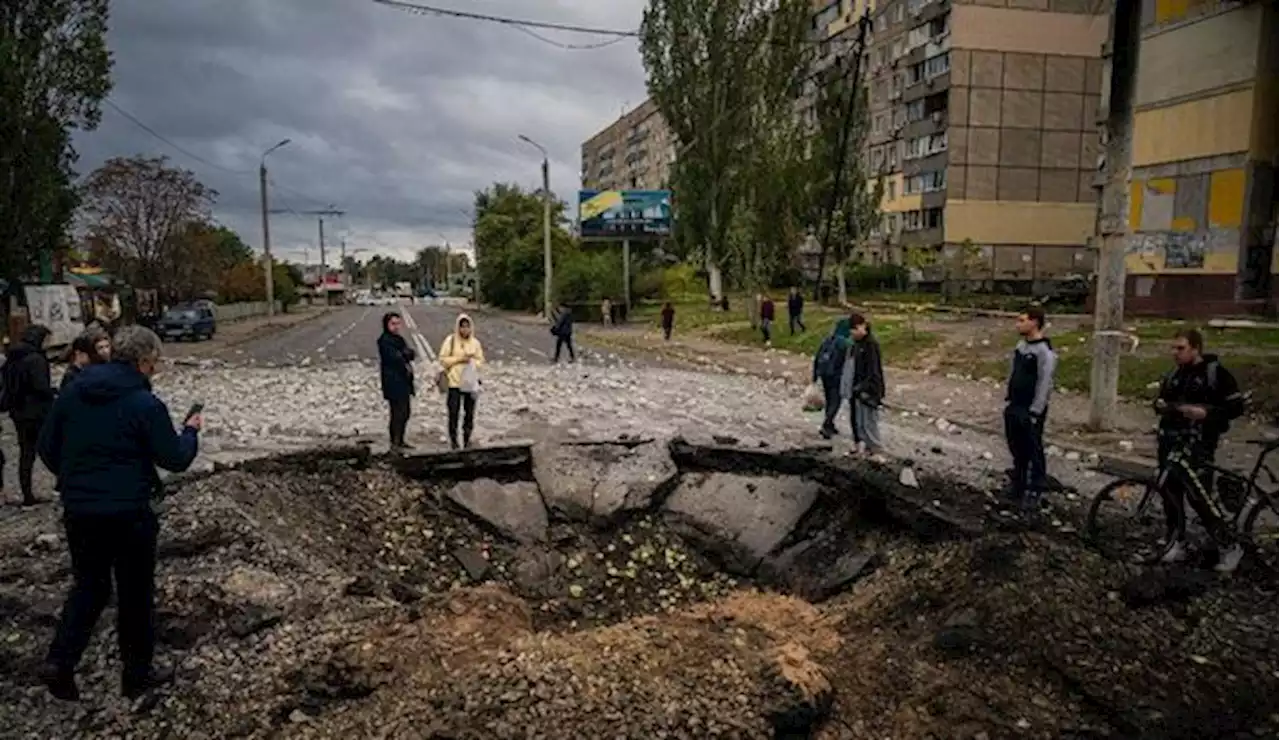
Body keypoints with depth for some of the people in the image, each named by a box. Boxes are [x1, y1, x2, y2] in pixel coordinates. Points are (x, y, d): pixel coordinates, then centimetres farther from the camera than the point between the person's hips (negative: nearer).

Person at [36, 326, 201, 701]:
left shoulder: (73, 392, 2)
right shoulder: (145, 404, -16)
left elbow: (47, 447, 9)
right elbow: (175, 459, -11)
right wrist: (190, 431, 7)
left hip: (77, 511, 5)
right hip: (127, 512, -5)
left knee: (88, 586, 21)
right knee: (135, 594, 10)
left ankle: (60, 660, 7)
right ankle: (137, 673, 22)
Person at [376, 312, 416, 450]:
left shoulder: (399, 339, 17)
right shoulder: (384, 341, -9)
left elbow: (411, 355, 4)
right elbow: (395, 358, -19)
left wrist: (404, 354, -16)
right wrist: (406, 355, -2)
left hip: (404, 382, 9)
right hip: (393, 383, -9)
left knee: (404, 413, 12)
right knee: (398, 413, -10)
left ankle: (400, 441, 21)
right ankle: (395, 442, -5)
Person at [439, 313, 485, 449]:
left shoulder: (475, 342, 5)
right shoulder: (450, 340, -2)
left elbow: (481, 362, 8)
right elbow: (443, 359, -4)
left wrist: (471, 361, -12)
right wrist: (459, 359, -13)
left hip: (471, 382, 3)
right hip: (454, 382, -2)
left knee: (469, 412, 7)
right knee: (453, 412, -2)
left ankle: (467, 439, 19)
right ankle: (453, 439, 10)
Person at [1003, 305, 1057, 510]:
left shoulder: (1045, 352, -18)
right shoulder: (1021, 344, 8)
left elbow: (1044, 384, -18)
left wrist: (1034, 413, -18)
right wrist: (1008, 399, 14)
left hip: (1031, 410, -8)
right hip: (1014, 406, 8)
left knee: (1033, 451, 1)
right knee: (1016, 447, 17)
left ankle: (1034, 491, 12)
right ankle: (1018, 483, 32)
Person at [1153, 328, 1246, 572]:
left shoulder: (1216, 373, -7)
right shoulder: (1173, 374, 12)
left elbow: (1237, 406, -8)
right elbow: (1161, 399, 23)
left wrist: (1206, 412, -21)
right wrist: (1161, 405, 0)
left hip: (1198, 444, -7)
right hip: (1169, 441, 7)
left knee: (1199, 497, -9)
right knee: (1171, 494, 10)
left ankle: (1230, 546, 7)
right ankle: (1178, 543, 23)